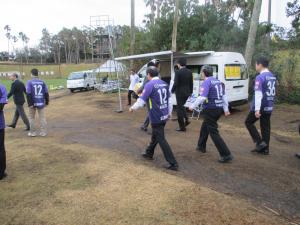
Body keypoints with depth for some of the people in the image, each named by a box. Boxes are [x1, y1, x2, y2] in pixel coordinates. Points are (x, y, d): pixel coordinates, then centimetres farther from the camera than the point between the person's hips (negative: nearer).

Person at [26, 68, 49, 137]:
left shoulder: (29, 82, -7)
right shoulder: (42, 82, 1)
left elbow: (28, 94, -13)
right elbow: (46, 93, 4)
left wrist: (30, 103, -12)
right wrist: (46, 102, 14)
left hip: (33, 103, -2)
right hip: (41, 103, 2)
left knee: (32, 118, 11)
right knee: (42, 117, 6)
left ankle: (33, 132, 15)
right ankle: (43, 132, 6)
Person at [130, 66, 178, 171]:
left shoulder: (149, 85, -14)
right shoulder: (164, 84, 7)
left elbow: (141, 101, -12)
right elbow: (169, 99, 14)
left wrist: (133, 108, 6)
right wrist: (169, 112, 27)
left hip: (156, 117, -8)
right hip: (164, 116, 8)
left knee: (161, 140, 0)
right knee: (155, 136, 24)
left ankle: (173, 164, 2)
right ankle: (149, 153, 44)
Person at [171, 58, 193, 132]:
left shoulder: (178, 72, -15)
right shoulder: (189, 72, 3)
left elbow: (176, 83, -17)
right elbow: (191, 83, 8)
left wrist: (172, 91, -3)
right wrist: (190, 92, 18)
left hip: (180, 92, -6)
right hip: (187, 92, 6)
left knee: (179, 108, 4)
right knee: (182, 106, 27)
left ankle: (182, 127, 8)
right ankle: (186, 120, 16)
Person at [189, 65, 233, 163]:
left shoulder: (206, 82, -12)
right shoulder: (218, 81, 13)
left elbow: (202, 97, -22)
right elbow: (224, 96, 16)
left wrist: (192, 106, -11)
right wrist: (226, 109, 23)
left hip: (211, 109, -9)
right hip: (219, 108, 9)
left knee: (214, 132, -4)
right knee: (205, 126, 26)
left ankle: (226, 155, -5)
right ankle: (201, 146, 40)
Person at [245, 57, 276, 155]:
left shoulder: (260, 77, -15)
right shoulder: (273, 77, 12)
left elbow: (258, 94, -23)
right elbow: (273, 92, 19)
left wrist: (257, 109, -26)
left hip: (261, 106, -8)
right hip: (269, 107, 8)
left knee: (248, 122, 9)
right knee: (266, 127, 12)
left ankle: (260, 142, 3)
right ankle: (265, 148, 18)